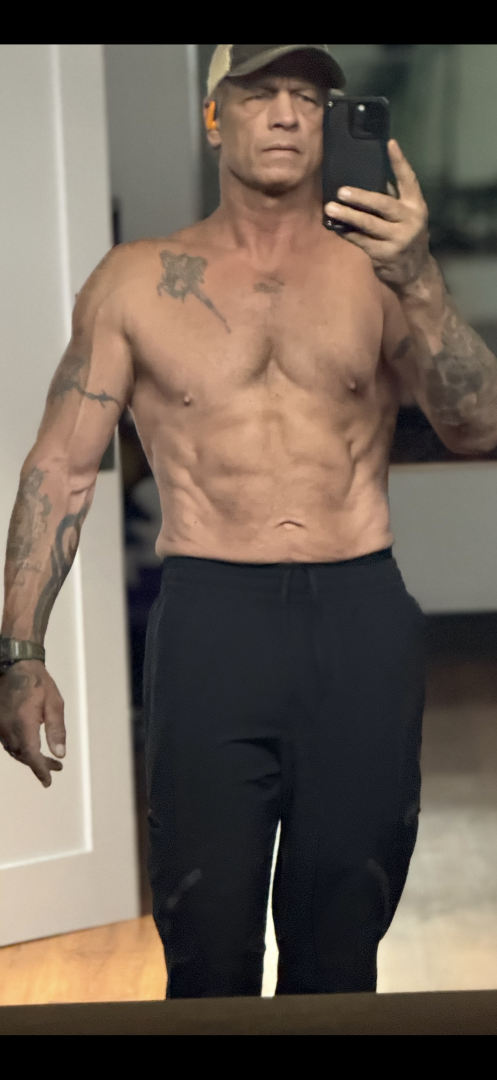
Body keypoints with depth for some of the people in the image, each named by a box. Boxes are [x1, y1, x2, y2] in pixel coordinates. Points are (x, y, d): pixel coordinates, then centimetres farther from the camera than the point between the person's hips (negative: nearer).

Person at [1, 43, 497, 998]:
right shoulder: (137, 282, 10)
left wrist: (416, 278, -17)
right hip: (210, 622, -1)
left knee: (340, 955, 6)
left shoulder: (375, 267, 10)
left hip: (361, 622, 1)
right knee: (208, 953, -1)